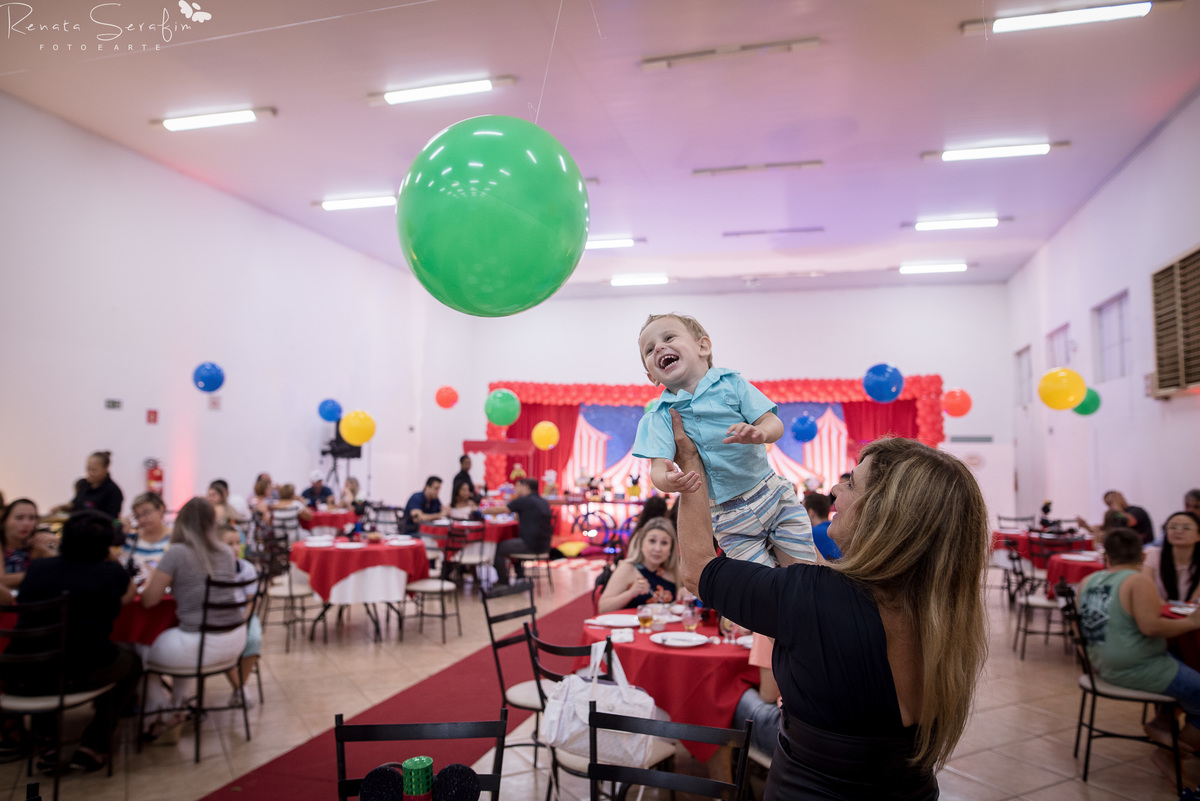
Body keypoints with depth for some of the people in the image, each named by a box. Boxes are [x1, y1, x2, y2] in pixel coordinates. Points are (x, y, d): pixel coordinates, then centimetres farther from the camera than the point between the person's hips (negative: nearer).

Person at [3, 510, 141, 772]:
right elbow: (128, 596, 21)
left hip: (20, 678, 4)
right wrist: (108, 557, 20)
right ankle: (92, 746, 19)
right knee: (131, 662, 27)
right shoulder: (111, 572, -2)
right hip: (81, 674, -3)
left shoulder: (37, 567, 6)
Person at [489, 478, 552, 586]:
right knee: (512, 543, 30)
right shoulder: (544, 502, 12)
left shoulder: (524, 501, -11)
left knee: (499, 549, 5)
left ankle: (503, 583, 14)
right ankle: (520, 578, 30)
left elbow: (500, 510, -7)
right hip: (544, 545, 9)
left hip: (530, 545, -9)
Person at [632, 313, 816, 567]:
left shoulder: (731, 383, -5)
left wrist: (758, 433, -34)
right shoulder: (658, 417, -4)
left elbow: (773, 423, -10)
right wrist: (668, 480, -39)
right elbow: (657, 467, -14)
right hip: (729, 518, 0)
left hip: (772, 494, 0)